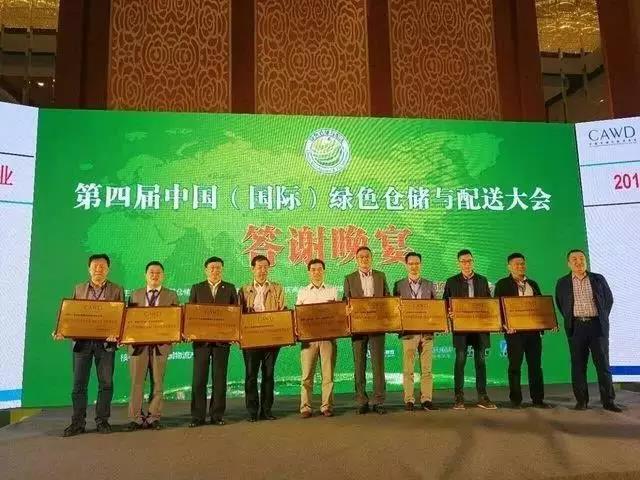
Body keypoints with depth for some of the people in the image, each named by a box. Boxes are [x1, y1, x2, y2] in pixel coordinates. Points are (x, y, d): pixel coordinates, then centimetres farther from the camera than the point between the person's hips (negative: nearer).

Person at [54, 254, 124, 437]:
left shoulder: (117, 290, 4)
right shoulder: (79, 289, 12)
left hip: (106, 341, -2)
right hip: (82, 341, 2)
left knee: (105, 383, 3)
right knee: (79, 383, 4)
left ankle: (102, 421, 14)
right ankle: (78, 422, 13)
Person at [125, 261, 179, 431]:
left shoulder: (171, 295, 8)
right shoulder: (135, 294, 13)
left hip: (161, 343, -1)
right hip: (138, 343, 1)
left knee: (158, 382, 3)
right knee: (136, 382, 1)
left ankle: (153, 417, 13)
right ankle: (135, 418, 10)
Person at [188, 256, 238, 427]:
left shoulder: (230, 288, 9)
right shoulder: (196, 288, 10)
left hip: (222, 338, 0)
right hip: (201, 338, 0)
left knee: (219, 378, 4)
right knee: (199, 378, 1)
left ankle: (217, 415, 13)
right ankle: (198, 416, 9)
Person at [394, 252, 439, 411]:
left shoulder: (429, 285, 11)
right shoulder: (399, 285, 6)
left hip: (427, 332, 2)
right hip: (408, 332, -2)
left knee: (427, 368, 3)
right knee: (408, 369, 1)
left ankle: (426, 399, 10)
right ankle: (409, 400, 8)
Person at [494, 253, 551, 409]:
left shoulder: (533, 284, 16)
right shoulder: (502, 284, 1)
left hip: (533, 329, 5)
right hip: (514, 330, -4)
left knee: (535, 365, 7)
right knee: (515, 365, 1)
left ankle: (538, 399, 15)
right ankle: (515, 400, 8)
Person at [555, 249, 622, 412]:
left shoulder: (598, 279, 7)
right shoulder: (563, 283, 6)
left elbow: (609, 299, 14)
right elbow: (560, 304, 15)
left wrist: (603, 318, 10)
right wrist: (569, 319, 9)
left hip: (597, 325, 0)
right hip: (576, 327, 0)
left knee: (603, 364, 2)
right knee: (578, 365, 2)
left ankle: (608, 400, 9)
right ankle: (581, 400, 10)